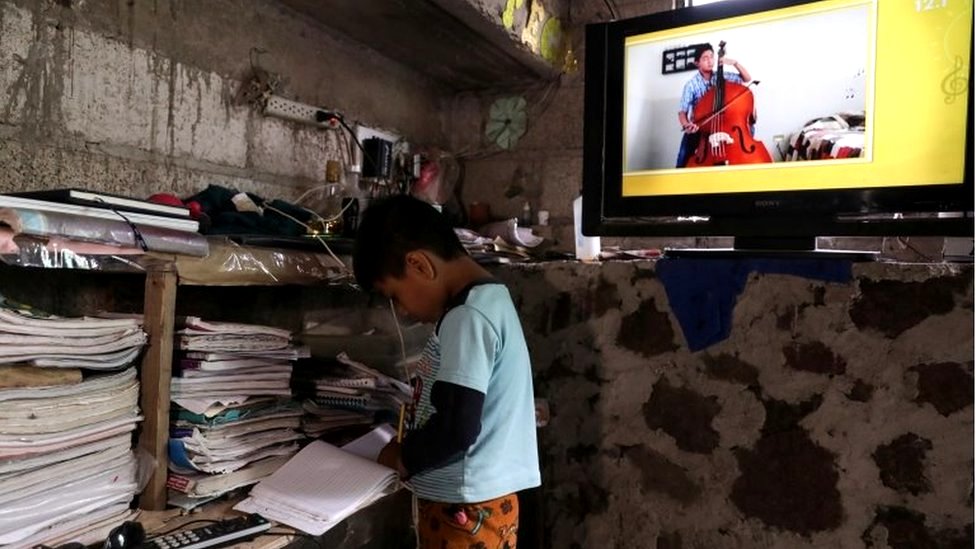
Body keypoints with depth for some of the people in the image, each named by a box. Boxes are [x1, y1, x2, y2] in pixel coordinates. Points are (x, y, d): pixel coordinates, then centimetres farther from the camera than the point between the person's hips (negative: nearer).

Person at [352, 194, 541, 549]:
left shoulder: (467, 317, -22)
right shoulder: (487, 299, 8)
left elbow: (456, 429, -26)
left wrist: (404, 457, -9)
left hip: (466, 508, -9)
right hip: (473, 501, 9)